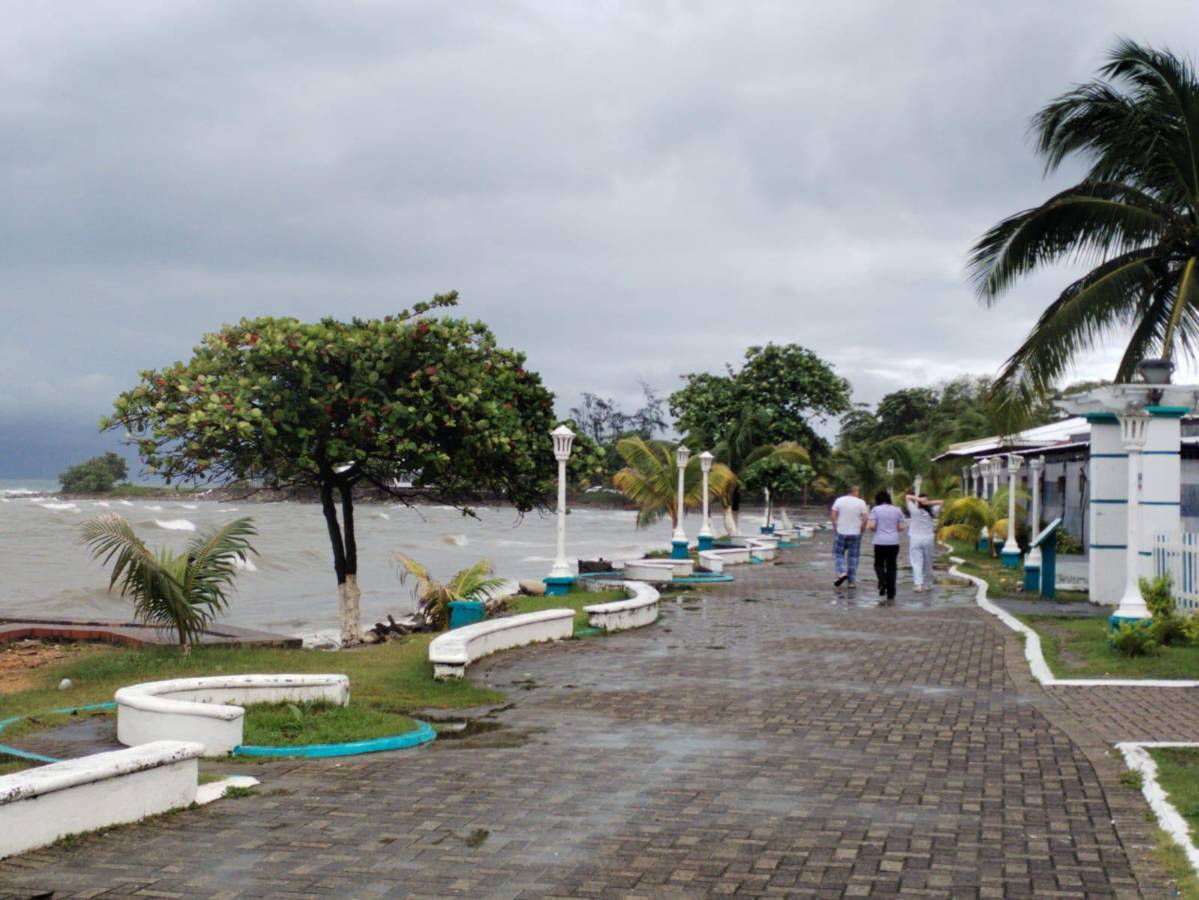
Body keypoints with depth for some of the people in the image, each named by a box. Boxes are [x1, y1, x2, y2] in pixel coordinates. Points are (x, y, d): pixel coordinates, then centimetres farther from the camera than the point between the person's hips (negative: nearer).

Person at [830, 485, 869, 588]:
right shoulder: (861, 502, -6)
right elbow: (864, 519, -9)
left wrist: (836, 527, 6)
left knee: (838, 554, 14)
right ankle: (852, 581, 7)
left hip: (841, 533, 0)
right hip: (855, 533, 0)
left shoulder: (839, 500, -2)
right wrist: (861, 529, 4)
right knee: (853, 557, 8)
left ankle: (842, 573, -9)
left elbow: (833, 516, -4)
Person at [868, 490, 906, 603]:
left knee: (879, 564, 15)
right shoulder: (897, 510, 6)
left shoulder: (875, 510, -2)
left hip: (880, 542, -2)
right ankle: (891, 595, 6)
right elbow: (901, 527, 4)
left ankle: (882, 581, -14)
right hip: (894, 542, 2)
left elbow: (871, 526, -10)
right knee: (892, 567, 7)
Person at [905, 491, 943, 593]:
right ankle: (928, 584, 21)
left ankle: (919, 584, -19)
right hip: (928, 539, 2)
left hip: (915, 539, -2)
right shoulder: (932, 512, -1)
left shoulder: (914, 510, -7)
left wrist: (918, 499, -14)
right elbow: (941, 502, 8)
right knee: (928, 563, 13)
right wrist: (929, 503, -9)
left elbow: (907, 497, -1)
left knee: (916, 563, -6)